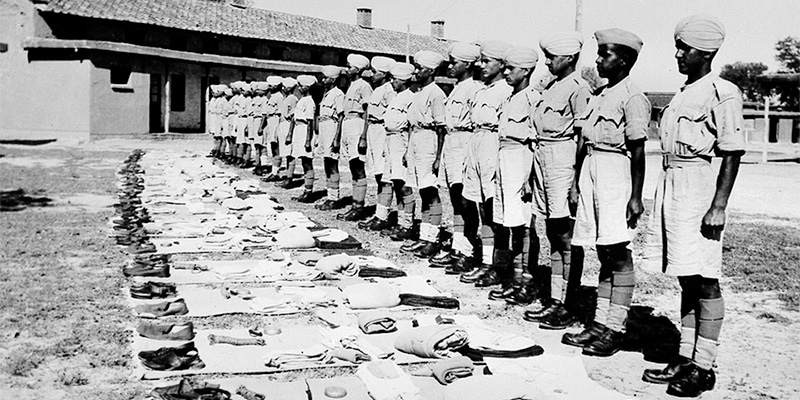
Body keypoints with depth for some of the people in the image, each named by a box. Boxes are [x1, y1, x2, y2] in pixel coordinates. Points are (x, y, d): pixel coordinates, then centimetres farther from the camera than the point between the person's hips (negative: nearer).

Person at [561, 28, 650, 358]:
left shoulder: (632, 98, -9)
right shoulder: (598, 95, 16)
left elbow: (638, 151, -12)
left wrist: (636, 196, -15)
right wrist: (576, 182, 18)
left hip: (616, 173, -8)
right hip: (591, 171, 8)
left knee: (618, 254, -4)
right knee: (604, 253, 11)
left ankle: (615, 328, 2)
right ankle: (600, 322, 16)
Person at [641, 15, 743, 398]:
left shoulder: (723, 93, -9)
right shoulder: (683, 93, 16)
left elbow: (732, 155, -13)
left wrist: (719, 206, -17)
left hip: (700, 186, -8)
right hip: (670, 185, 8)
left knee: (705, 282, -1)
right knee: (686, 280, 12)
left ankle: (704, 367, 7)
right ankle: (685, 359, 20)